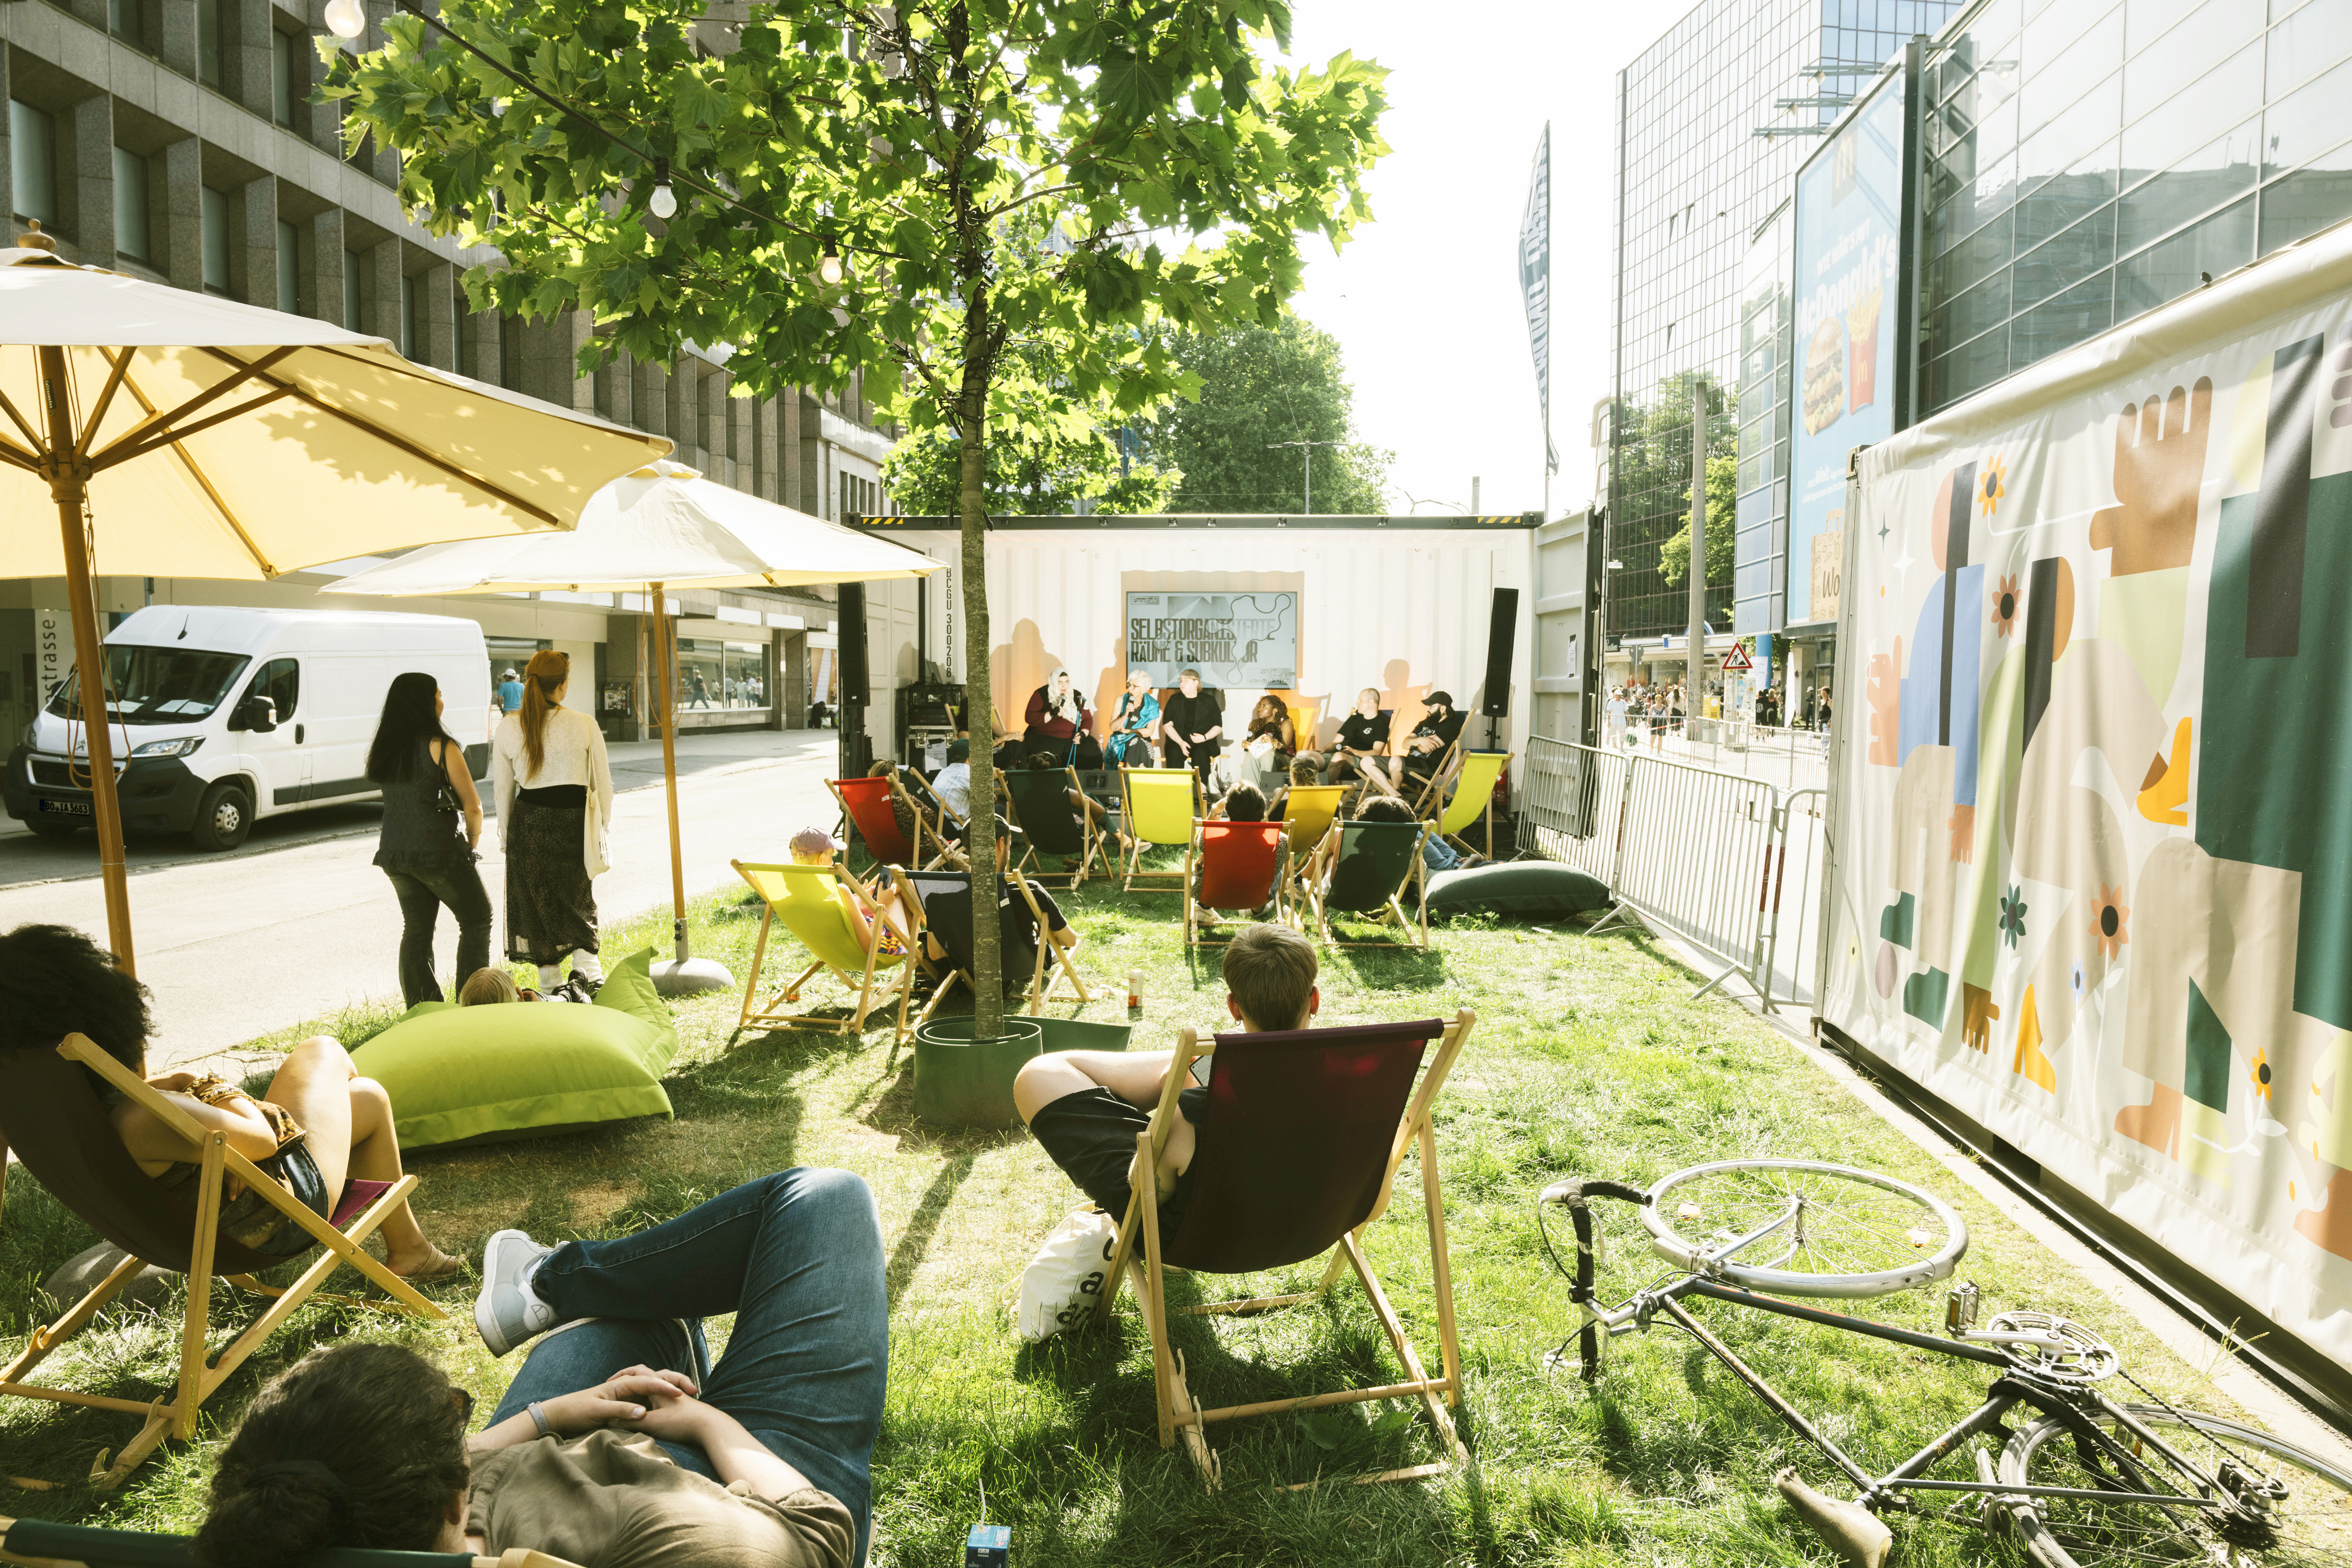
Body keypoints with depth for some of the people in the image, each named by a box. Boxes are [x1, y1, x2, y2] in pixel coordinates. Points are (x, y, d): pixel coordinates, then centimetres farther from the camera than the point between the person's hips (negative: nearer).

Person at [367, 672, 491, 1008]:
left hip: (394, 853, 6)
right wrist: (471, 843, 5)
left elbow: (396, 800, 14)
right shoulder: (441, 747, -14)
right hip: (439, 851, -6)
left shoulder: (382, 749, 6)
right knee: (477, 920, 9)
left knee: (416, 928, 17)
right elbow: (473, 807, -13)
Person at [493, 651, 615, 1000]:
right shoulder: (584, 725, -10)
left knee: (536, 900, 14)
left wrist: (506, 832, 18)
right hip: (574, 819, -1)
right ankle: (586, 969, -3)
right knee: (579, 898, 15)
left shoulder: (508, 728, -3)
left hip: (529, 821, 1)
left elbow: (503, 787, 5)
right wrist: (603, 821, 15)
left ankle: (551, 980, 18)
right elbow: (602, 780, -1)